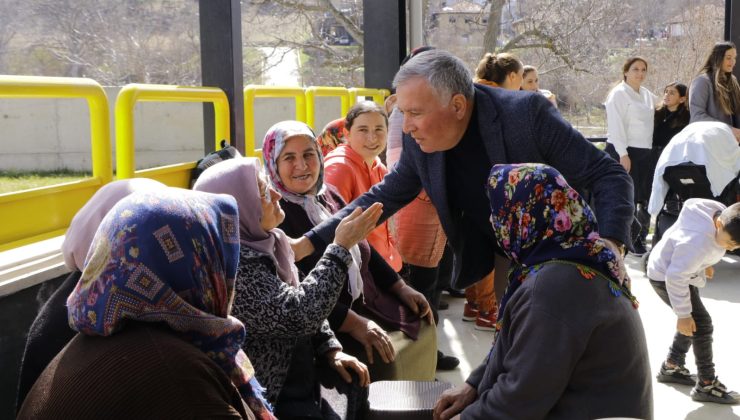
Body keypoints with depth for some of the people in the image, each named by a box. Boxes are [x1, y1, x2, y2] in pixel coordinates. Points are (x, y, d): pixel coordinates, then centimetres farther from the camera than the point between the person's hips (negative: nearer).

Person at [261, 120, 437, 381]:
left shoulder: (328, 195, 7)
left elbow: (362, 248, 18)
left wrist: (401, 288, 12)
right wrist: (353, 323, -24)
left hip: (365, 300, 9)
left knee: (422, 325, 12)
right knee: (384, 358, -24)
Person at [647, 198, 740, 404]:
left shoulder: (722, 214, -14)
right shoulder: (698, 242, -39)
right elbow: (676, 277, -33)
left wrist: (706, 264, 20)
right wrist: (683, 314, -24)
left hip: (680, 271, 9)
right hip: (665, 276, -9)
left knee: (692, 321, 17)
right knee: (701, 324, -9)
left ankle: (671, 367, 33)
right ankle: (706, 385, 0)